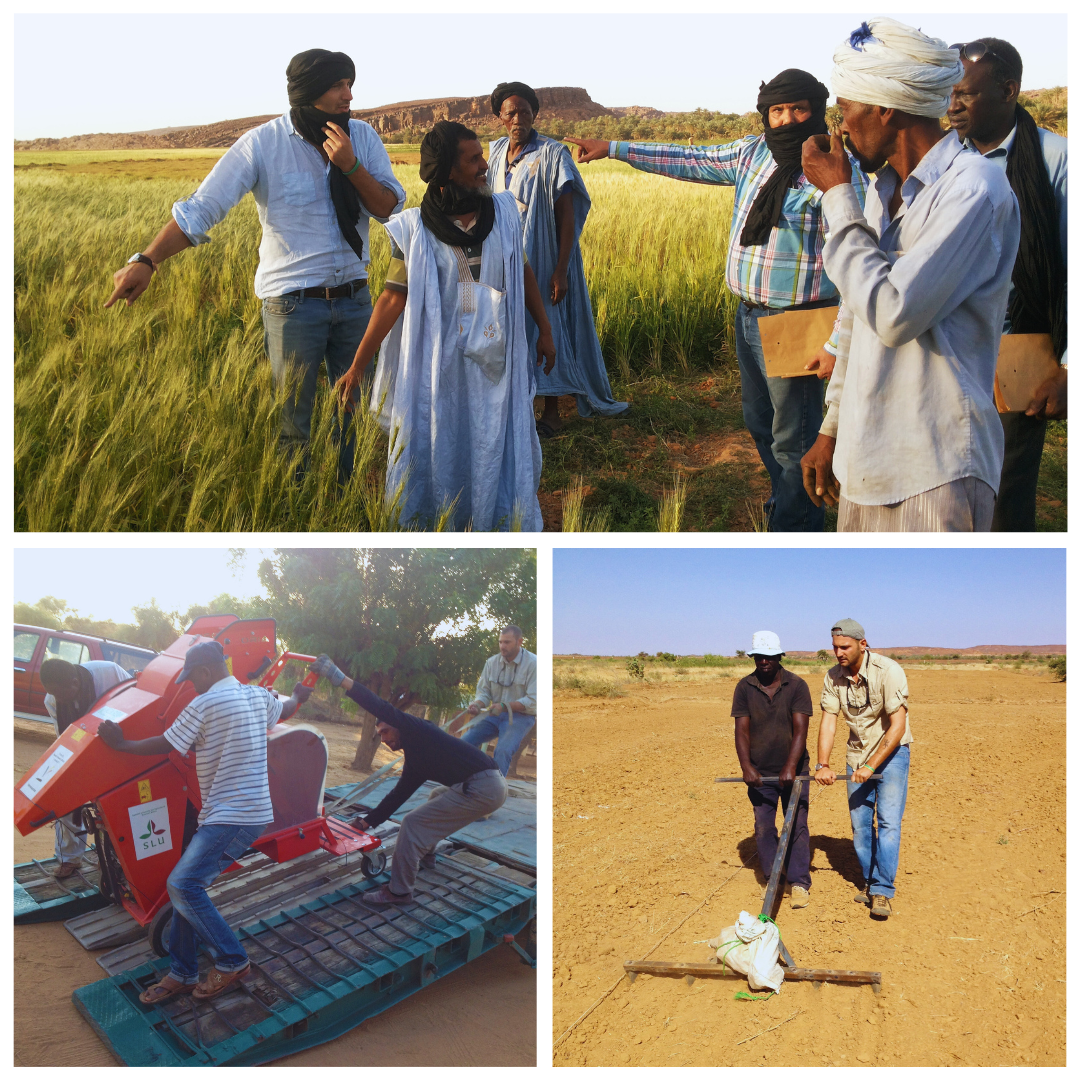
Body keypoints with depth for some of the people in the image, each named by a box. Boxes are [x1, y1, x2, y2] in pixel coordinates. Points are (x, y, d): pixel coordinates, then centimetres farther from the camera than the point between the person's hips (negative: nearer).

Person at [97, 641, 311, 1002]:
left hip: (233, 817, -10)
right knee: (187, 885, 11)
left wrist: (120, 744, 8)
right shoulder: (257, 695, 11)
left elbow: (165, 745, -6)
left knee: (183, 885, -13)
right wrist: (298, 695, 56)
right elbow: (285, 709, 33)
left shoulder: (205, 704, -14)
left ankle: (231, 960, -2)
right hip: (251, 812, 10)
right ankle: (182, 975, 16)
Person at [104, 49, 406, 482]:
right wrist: (147, 260, -25)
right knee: (293, 421, 7)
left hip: (354, 297, 4)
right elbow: (202, 207, -14)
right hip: (293, 302, -3)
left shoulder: (363, 137, 2)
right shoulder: (262, 144, -10)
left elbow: (390, 208, -1)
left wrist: (351, 166, -18)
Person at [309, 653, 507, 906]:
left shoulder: (419, 731, -3)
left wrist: (342, 679, -22)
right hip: (492, 786, 11)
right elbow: (398, 795, 28)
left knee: (413, 823, -6)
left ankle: (399, 891, 3)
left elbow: (385, 711, -17)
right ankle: (424, 856, 50)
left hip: (481, 788, -11)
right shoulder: (415, 761, 24)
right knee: (437, 800, 38)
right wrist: (367, 821, 29)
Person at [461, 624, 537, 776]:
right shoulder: (492, 662, 6)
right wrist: (477, 705, -14)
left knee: (503, 750, -31)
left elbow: (533, 701, -16)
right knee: (464, 742, -13)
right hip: (495, 714, 5)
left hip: (521, 716, -5)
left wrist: (504, 706, -26)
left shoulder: (532, 663, -10)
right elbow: (483, 692, 10)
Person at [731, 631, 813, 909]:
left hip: (792, 771, -2)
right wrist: (746, 766, -19)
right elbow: (741, 730, -5)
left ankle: (799, 883, 9)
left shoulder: (796, 685, -6)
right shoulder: (744, 687, -2)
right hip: (759, 772, 2)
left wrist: (791, 767, -23)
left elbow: (800, 730, -13)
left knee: (796, 826, -1)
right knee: (763, 828, 6)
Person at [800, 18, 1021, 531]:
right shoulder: (883, 188, 11)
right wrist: (832, 429, 19)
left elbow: (893, 315, -23)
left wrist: (837, 196, -13)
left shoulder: (975, 189, -14)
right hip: (864, 460, 7)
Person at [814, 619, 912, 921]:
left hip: (891, 750, -5)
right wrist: (822, 765, -18)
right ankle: (868, 881, 23)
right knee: (859, 822, 7)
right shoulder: (834, 677, -8)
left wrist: (871, 766, -25)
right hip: (857, 753, 5)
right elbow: (828, 722, -7)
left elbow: (898, 726, -25)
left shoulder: (888, 671, -24)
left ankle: (882, 891, -6)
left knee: (888, 821, -12)